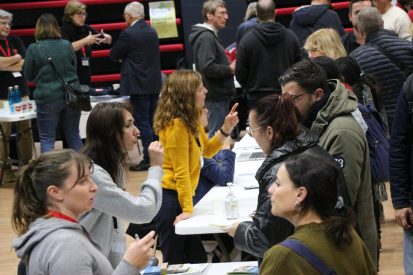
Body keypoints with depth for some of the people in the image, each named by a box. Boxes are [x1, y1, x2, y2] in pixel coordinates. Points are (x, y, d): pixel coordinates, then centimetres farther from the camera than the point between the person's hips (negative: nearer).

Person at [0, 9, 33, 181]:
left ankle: (27, 164, 15)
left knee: (26, 130, 7)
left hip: (22, 92, 4)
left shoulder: (15, 41, 10)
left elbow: (26, 63, 0)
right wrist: (17, 58, -6)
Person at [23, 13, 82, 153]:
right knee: (73, 136, 14)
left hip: (47, 98, -4)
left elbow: (29, 76, 2)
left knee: (47, 139, 2)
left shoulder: (34, 49, -7)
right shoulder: (67, 45, 2)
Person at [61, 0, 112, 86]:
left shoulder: (86, 29, 6)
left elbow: (105, 40, 15)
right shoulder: (64, 30, -10)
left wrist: (107, 37, -9)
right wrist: (85, 40, -30)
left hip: (85, 75, 6)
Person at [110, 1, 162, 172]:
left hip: (138, 85, -8)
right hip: (154, 83, 8)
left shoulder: (129, 33, -14)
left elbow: (114, 55, -6)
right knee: (153, 122, 12)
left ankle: (149, 159, -6)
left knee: (142, 122, -5)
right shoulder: (152, 32, 11)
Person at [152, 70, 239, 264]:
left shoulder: (191, 120, 8)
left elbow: (207, 151, 21)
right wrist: (187, 209, -23)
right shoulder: (176, 125, -19)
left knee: (198, 258, 12)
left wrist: (226, 129, 5)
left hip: (181, 195, 9)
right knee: (175, 261, -1)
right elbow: (181, 172, -22)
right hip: (169, 199, -9)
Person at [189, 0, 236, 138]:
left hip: (219, 94, 10)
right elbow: (207, 67, -25)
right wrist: (229, 69, -14)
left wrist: (229, 66, 7)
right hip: (215, 95, -10)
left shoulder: (211, 36, 17)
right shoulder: (206, 37, -15)